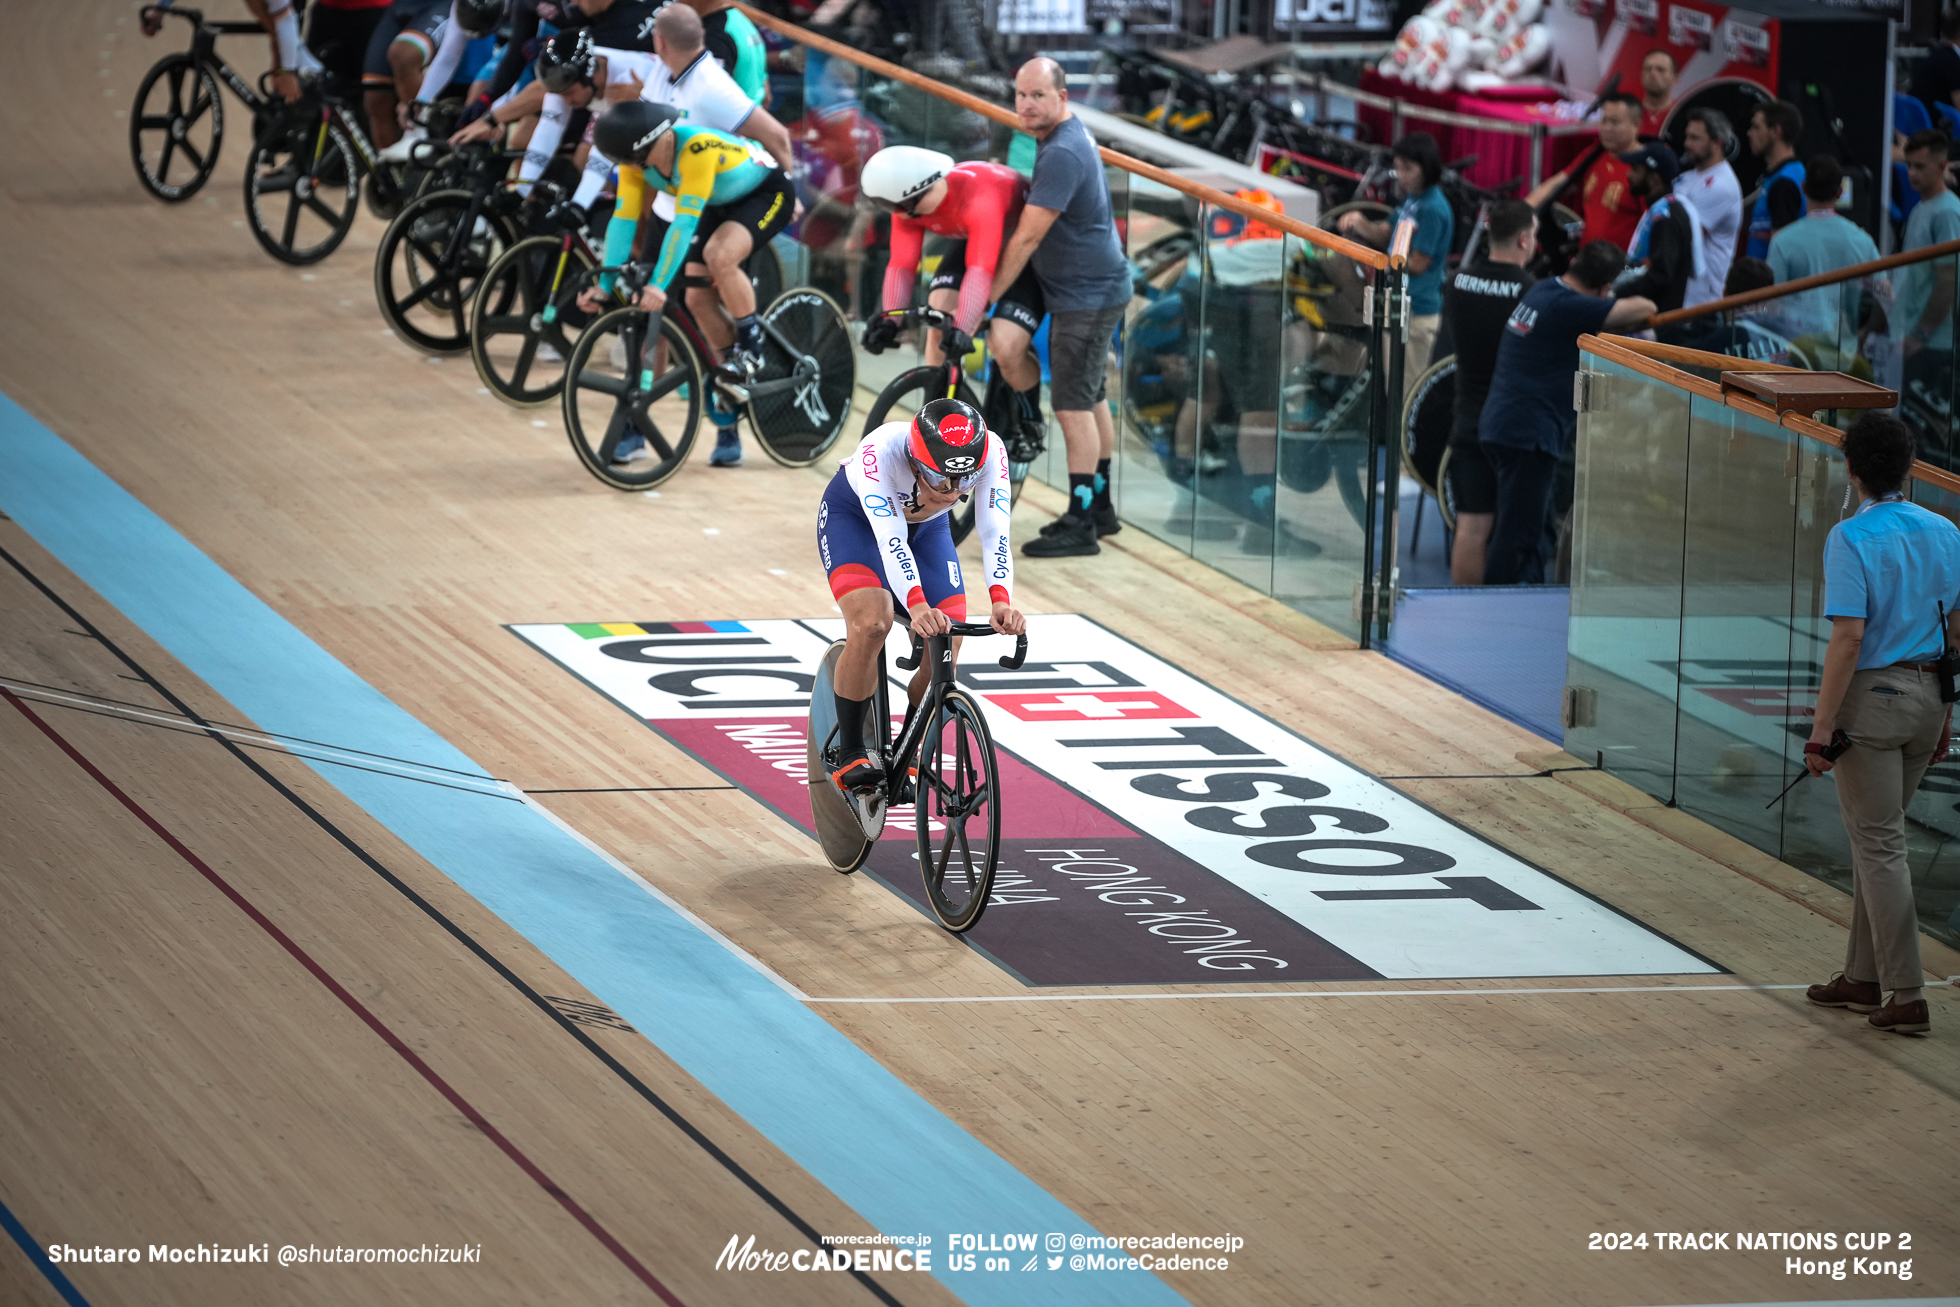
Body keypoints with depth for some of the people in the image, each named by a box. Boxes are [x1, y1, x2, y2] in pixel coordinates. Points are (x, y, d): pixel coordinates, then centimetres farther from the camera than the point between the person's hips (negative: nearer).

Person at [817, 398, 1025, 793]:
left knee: (945, 652, -10)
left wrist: (1001, 602, -56)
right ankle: (847, 753, -12)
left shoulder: (989, 451, -33)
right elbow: (890, 538, -48)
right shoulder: (881, 450, -42)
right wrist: (918, 606, -63)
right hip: (854, 517, -4)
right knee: (871, 623, -28)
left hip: (927, 527, 4)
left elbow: (994, 533, -39)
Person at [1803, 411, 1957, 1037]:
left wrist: (1821, 729, -18)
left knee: (1880, 847, -2)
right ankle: (1864, 978, 24)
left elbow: (1848, 637, -21)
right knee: (1876, 839, 18)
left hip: (1871, 700, -7)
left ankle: (1906, 996, -4)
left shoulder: (1851, 539, -16)